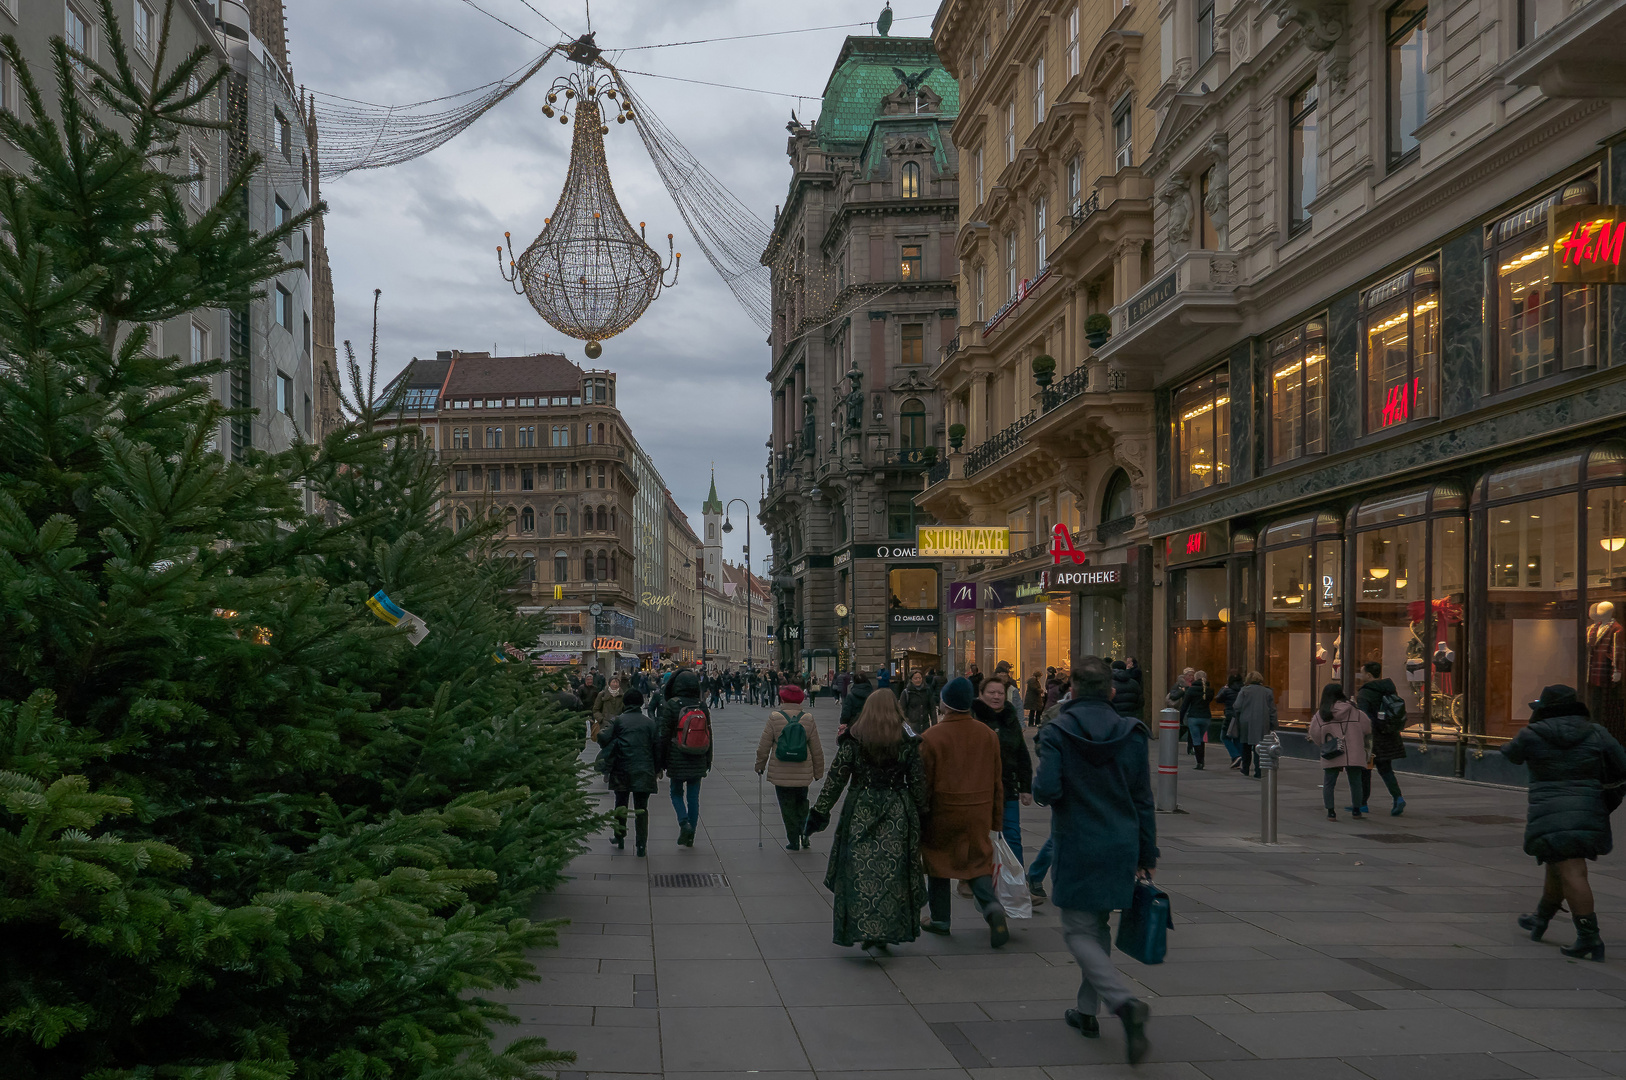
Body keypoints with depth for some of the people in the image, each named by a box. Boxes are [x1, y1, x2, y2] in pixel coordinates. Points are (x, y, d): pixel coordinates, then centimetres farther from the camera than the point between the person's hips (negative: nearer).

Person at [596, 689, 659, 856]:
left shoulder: (617, 721, 0)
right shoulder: (651, 723, 4)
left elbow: (603, 738, -12)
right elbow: (657, 748, 3)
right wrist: (656, 770, 12)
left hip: (622, 771, 0)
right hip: (644, 772, 1)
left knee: (620, 804, 17)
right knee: (641, 808, 4)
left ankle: (620, 838, 24)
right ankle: (641, 844, 1)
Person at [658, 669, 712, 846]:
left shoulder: (671, 705, -9)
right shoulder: (702, 706, 2)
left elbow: (664, 734, -8)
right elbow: (709, 736, 8)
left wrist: (662, 761, 0)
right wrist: (708, 760, 17)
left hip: (677, 760, -3)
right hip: (697, 762, 3)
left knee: (676, 793, 13)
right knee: (693, 796, 9)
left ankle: (684, 823, -10)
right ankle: (690, 837, 13)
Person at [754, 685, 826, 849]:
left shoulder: (774, 718, -8)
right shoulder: (808, 719, -1)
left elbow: (764, 746, -4)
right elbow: (816, 749, 4)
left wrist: (760, 766, 11)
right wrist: (818, 772, 14)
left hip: (780, 774, -2)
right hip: (803, 774, 2)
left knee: (787, 807, 8)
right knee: (802, 804, 20)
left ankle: (794, 841, 8)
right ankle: (804, 833, 5)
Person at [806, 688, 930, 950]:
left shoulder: (852, 742, -4)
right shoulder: (908, 744, -3)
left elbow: (835, 780, -3)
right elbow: (918, 784, 1)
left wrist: (819, 813, 4)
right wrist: (923, 814, 12)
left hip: (859, 813, -1)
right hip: (898, 816, 1)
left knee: (859, 871, 5)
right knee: (893, 872, 9)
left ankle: (862, 929, 0)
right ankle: (887, 931, 12)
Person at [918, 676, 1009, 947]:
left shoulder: (931, 737, -13)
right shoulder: (988, 735, 1)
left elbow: (923, 782, -8)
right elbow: (996, 781, 7)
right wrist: (996, 818, 15)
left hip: (941, 813, -3)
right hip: (978, 814, 3)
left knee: (938, 864, 14)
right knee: (978, 864, 11)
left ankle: (940, 919, 24)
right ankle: (991, 906, -15)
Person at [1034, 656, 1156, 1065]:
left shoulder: (1057, 732, -11)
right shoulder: (1131, 733, 0)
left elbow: (1047, 789, -21)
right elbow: (1143, 800, 4)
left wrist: (1037, 789, 4)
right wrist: (1148, 855, 11)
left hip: (1077, 846, -4)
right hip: (1122, 845, 4)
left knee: (1079, 932, 2)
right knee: (1098, 925, 19)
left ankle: (1124, 1002, -20)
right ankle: (1088, 1011, 26)